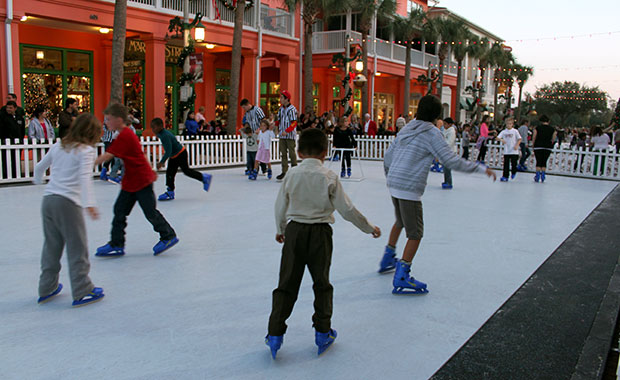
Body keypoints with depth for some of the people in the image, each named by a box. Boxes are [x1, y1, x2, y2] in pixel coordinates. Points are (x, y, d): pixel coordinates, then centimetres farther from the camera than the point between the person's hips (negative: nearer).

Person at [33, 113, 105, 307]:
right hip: (67, 203, -7)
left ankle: (46, 288, 27)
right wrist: (89, 204, -29)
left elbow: (40, 166, 24)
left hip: (48, 199, 7)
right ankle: (82, 292, 6)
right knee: (77, 248, 1)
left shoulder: (58, 146, 14)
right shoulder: (86, 150, -6)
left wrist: (38, 180, 46)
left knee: (51, 246, 17)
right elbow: (85, 178, -20)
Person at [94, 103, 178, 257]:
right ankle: (116, 244, 12)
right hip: (130, 182, 10)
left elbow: (107, 155, -27)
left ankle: (169, 236, 20)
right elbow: (140, 153, 20)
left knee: (150, 212, 1)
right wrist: (150, 170, 27)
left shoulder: (124, 136, -20)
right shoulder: (127, 134, 12)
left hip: (142, 180, -10)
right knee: (119, 210, 7)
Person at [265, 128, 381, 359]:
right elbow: (346, 210, -6)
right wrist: (369, 227, 7)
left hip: (294, 231, 2)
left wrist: (280, 230, 24)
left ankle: (275, 334, 8)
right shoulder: (329, 177, -8)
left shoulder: (291, 175, -1)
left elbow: (280, 206, 6)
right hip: (320, 234, -1)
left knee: (287, 284, 7)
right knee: (322, 283, 14)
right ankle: (322, 333, 23)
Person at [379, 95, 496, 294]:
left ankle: (388, 259, 43)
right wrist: (481, 168, -5)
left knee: (400, 222, 29)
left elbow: (387, 157, 16)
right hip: (410, 189, -8)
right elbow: (452, 161, -13)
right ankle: (401, 279, -1)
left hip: (394, 185, 8)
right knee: (415, 234, -1)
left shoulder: (406, 129, 12)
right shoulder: (431, 133, -9)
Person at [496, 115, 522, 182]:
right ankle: (505, 176, 3)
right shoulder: (503, 132, 4)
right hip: (506, 151, 2)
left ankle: (514, 173, 29)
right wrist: (501, 140, -23)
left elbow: (519, 139, 0)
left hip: (514, 151, -2)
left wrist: (517, 145, -13)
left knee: (514, 163, 1)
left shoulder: (515, 131, -1)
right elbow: (498, 137, -2)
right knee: (506, 164, 0)